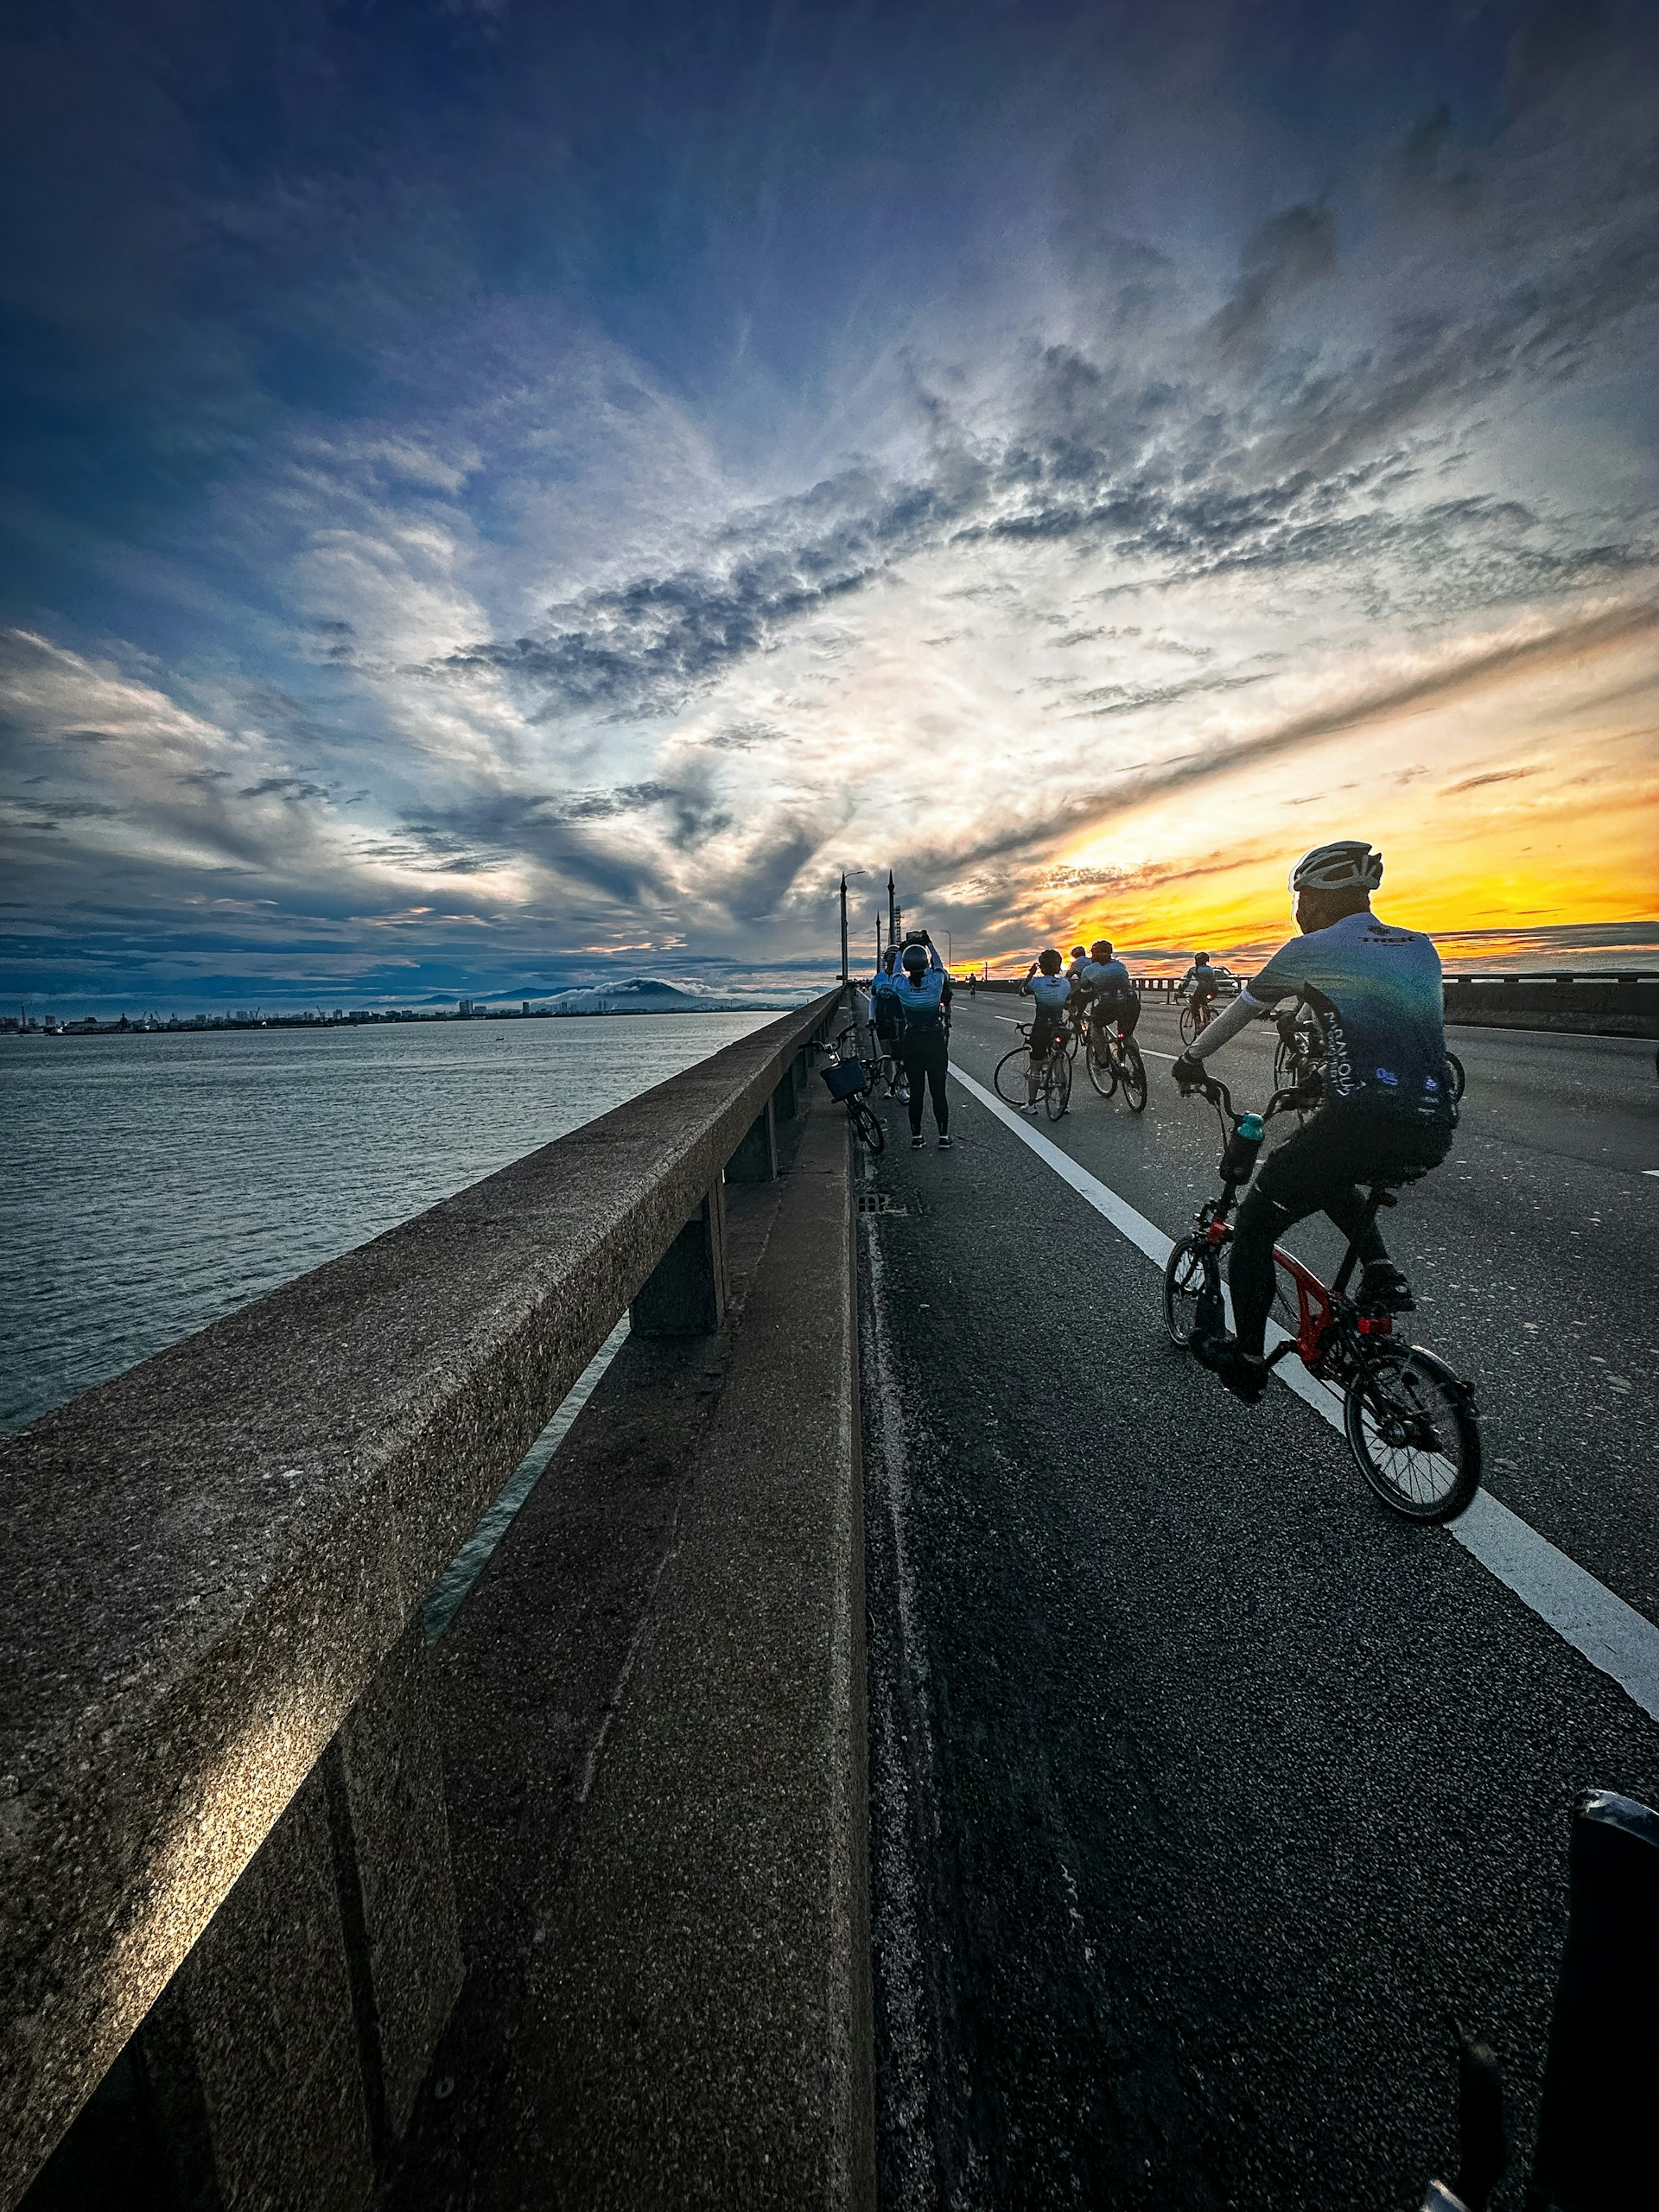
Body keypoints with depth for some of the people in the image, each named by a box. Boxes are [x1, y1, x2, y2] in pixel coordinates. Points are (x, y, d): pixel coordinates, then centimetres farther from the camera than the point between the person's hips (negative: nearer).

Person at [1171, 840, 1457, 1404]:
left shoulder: (1311, 952, 1)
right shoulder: (1421, 948, 18)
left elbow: (1237, 1012, 14)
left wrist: (1191, 1059, 30)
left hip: (1360, 1122, -7)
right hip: (1433, 1133, 7)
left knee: (1254, 1225, 13)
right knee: (1325, 1175, 37)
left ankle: (1247, 1362, 22)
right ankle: (1382, 1273, 19)